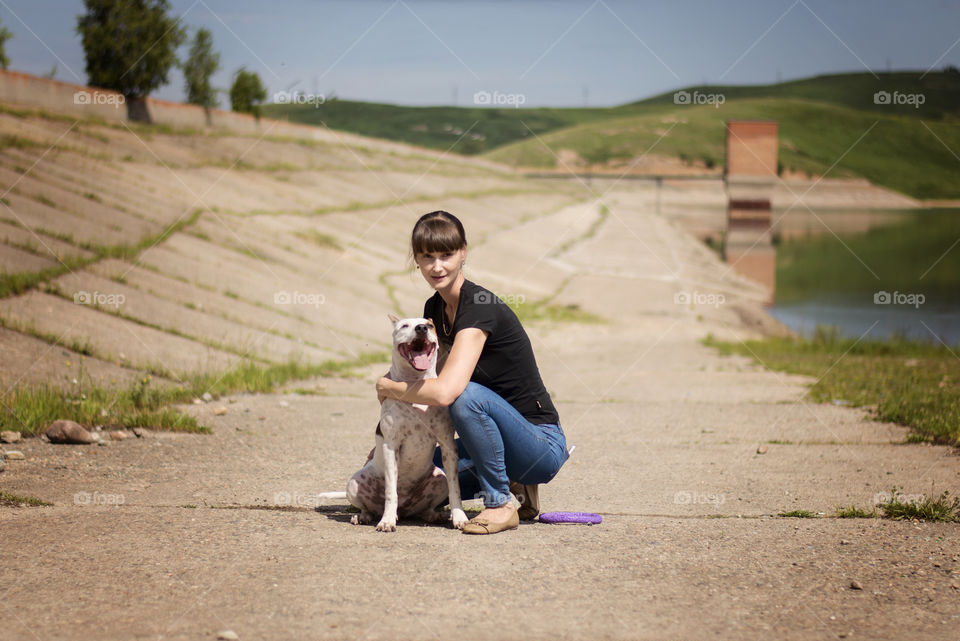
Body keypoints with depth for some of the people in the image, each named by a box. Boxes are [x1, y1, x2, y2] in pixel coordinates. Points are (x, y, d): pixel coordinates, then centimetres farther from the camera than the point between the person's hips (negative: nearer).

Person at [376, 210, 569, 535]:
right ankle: (513, 482, 14)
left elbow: (445, 391, -35)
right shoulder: (435, 309, 4)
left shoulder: (479, 307, -23)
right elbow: (431, 377, 16)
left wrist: (388, 387, -18)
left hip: (543, 447, -9)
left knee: (468, 395, -33)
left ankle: (501, 504, -15)